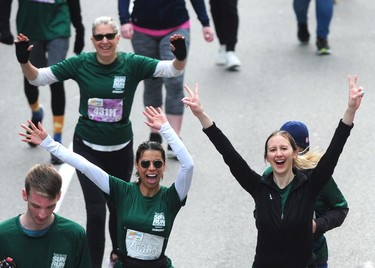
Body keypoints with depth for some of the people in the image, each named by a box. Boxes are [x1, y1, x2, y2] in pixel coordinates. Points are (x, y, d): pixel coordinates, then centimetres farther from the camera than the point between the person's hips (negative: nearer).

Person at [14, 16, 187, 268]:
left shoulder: (132, 64, -11)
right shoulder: (81, 63, -10)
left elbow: (173, 70, -19)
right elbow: (37, 77, -6)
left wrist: (180, 56, -41)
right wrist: (24, 61, -25)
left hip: (120, 149, 1)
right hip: (88, 148, -1)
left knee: (118, 207, 18)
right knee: (96, 211, -11)